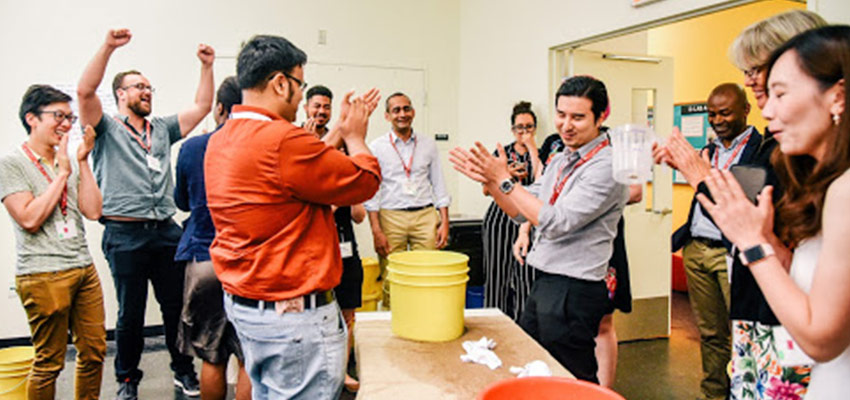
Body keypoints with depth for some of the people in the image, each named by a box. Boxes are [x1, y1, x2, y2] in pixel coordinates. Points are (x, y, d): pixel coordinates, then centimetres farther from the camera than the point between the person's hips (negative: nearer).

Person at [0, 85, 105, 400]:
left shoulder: (69, 163, 14)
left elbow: (93, 211, 3)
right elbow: (29, 219, -14)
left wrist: (83, 162, 0)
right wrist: (62, 173, -10)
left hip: (84, 269, 6)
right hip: (43, 276, -6)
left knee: (94, 352, 11)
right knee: (49, 363, 3)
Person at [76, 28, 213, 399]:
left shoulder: (163, 129, 18)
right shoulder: (107, 129, 4)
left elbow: (202, 106, 15)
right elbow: (85, 91, -13)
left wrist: (207, 66, 6)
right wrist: (108, 47, -20)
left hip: (166, 232, 4)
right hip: (125, 234, -4)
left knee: (177, 306, 9)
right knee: (130, 314, 6)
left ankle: (184, 369, 24)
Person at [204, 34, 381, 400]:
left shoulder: (220, 141, 7)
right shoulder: (283, 140, -23)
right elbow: (365, 182, -13)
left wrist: (340, 131, 19)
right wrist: (355, 136, 5)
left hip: (241, 302, 10)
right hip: (293, 314, -10)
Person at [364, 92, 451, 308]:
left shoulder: (428, 145, 10)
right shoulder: (377, 147, 3)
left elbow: (439, 185, 13)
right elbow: (371, 191, 1)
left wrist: (445, 222, 4)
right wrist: (376, 231, -7)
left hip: (425, 216, 2)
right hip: (391, 216, -2)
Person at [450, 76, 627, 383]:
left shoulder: (606, 167, -16)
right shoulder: (560, 161, 12)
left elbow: (557, 222, -24)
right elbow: (520, 210, 14)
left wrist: (505, 179, -20)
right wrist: (489, 180, -2)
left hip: (574, 291, -9)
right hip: (543, 284, 9)